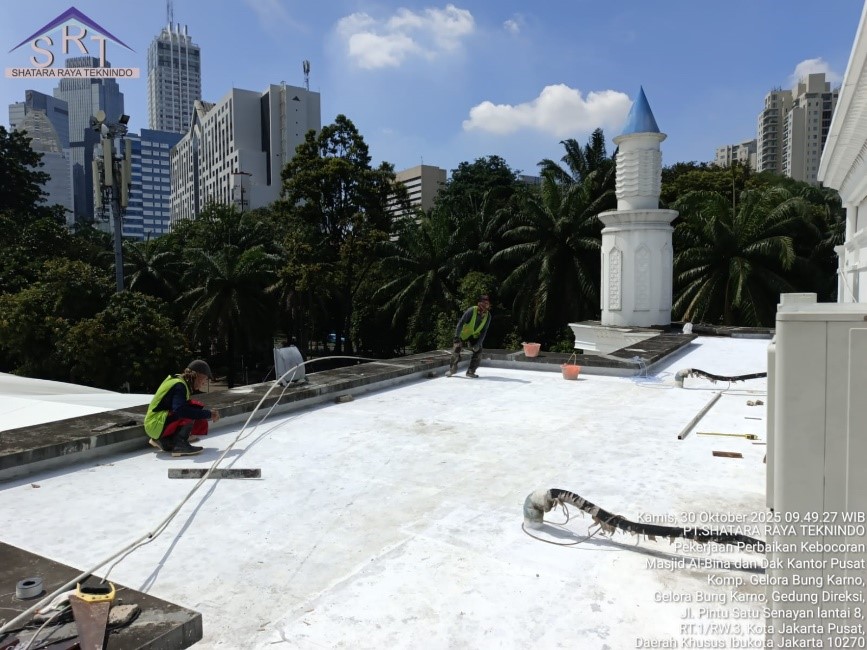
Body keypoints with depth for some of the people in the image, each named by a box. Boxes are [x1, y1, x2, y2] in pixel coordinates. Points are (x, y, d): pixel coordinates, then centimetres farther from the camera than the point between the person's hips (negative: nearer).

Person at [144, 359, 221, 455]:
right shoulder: (179, 385, -19)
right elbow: (180, 410, -35)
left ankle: (164, 440, 12)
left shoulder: (181, 381, 10)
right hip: (156, 424, -10)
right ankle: (180, 444, -22)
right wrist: (208, 414, -31)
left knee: (202, 425, 6)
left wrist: (209, 413, 2)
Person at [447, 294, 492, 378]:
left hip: (475, 336, 3)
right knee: (456, 350, -12)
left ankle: (471, 371, 3)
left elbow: (484, 331, -10)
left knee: (478, 352, -11)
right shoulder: (471, 311, -27)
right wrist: (456, 337, -32)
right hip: (463, 334, -3)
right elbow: (461, 323, -24)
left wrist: (478, 343, -19)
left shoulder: (488, 316, -14)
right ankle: (452, 369, 12)